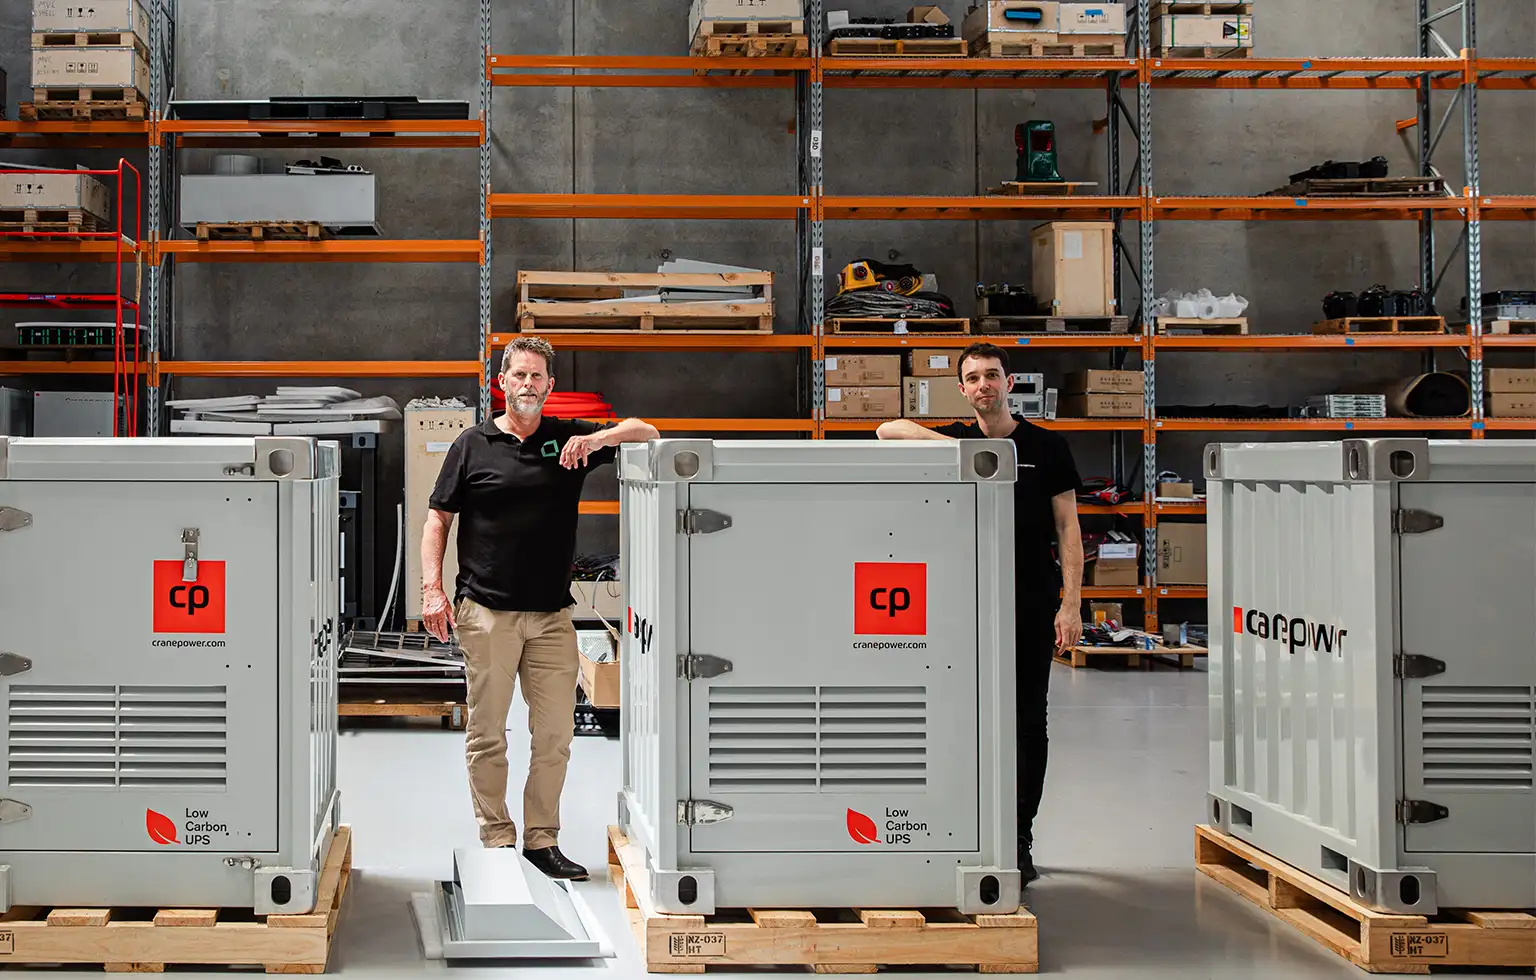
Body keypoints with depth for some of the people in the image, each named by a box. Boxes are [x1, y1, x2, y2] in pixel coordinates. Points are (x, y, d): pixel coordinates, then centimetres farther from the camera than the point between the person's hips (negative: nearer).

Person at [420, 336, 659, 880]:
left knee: (556, 734, 3)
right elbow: (438, 516, 6)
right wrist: (432, 587, -6)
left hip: (552, 615, 2)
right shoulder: (473, 444, 5)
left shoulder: (571, 438, 9)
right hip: (486, 611, -2)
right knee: (487, 733, 2)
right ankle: (496, 840, 12)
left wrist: (596, 439, -11)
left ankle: (542, 840, 13)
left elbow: (646, 433, 9)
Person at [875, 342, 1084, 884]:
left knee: (1027, 722, 3)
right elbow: (888, 430, -6)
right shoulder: (955, 441, 7)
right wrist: (950, 443, -20)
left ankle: (1019, 840, 10)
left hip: (1031, 605, -1)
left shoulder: (1048, 447, 3)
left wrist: (1071, 604, -8)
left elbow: (1068, 528, 1)